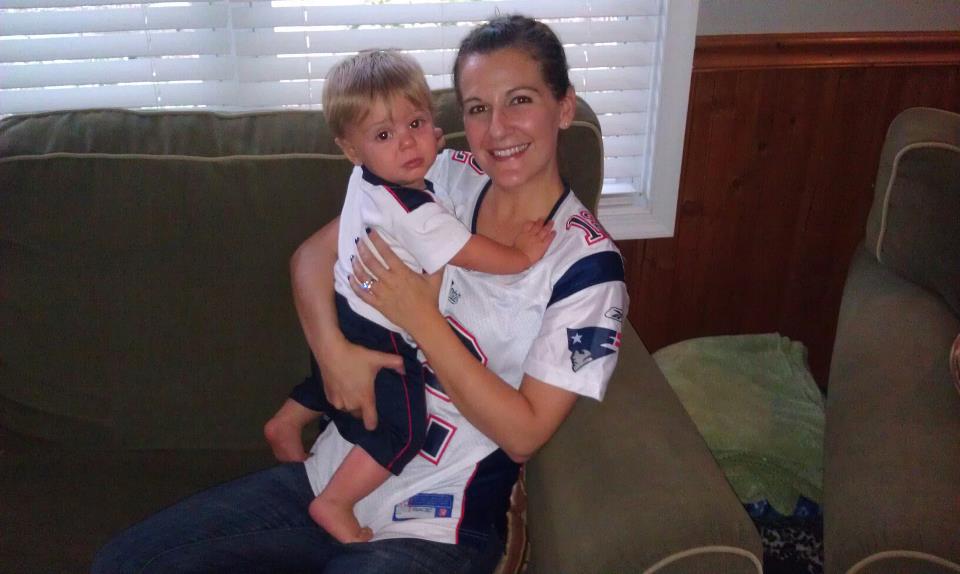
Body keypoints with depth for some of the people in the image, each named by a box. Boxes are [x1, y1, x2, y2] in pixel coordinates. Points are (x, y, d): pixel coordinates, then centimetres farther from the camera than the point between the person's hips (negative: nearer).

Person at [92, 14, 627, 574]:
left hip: (433, 529, -5)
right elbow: (314, 254, 3)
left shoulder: (587, 265, -12)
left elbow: (524, 434, -15)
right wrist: (333, 348, -16)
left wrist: (420, 316, -20)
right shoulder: (445, 178, 0)